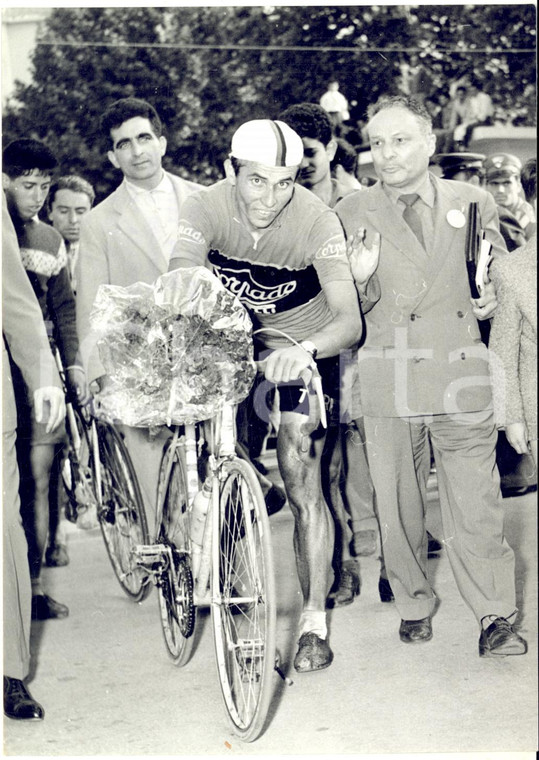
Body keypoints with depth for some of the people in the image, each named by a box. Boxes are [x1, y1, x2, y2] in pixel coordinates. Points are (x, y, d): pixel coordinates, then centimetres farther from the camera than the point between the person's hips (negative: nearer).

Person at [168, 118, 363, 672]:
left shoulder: (316, 220, -27)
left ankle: (314, 622, 2)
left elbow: (350, 319, -35)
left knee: (303, 487, -9)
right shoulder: (205, 209, -21)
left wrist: (306, 350, -56)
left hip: (303, 350, -2)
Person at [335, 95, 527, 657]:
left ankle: (496, 616, 8)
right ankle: (414, 605, 25)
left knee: (476, 504, -2)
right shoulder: (351, 214, 6)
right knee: (396, 504, 7)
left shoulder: (473, 204, 9)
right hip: (387, 377, 0)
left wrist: (493, 297, 5)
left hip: (461, 378, 0)